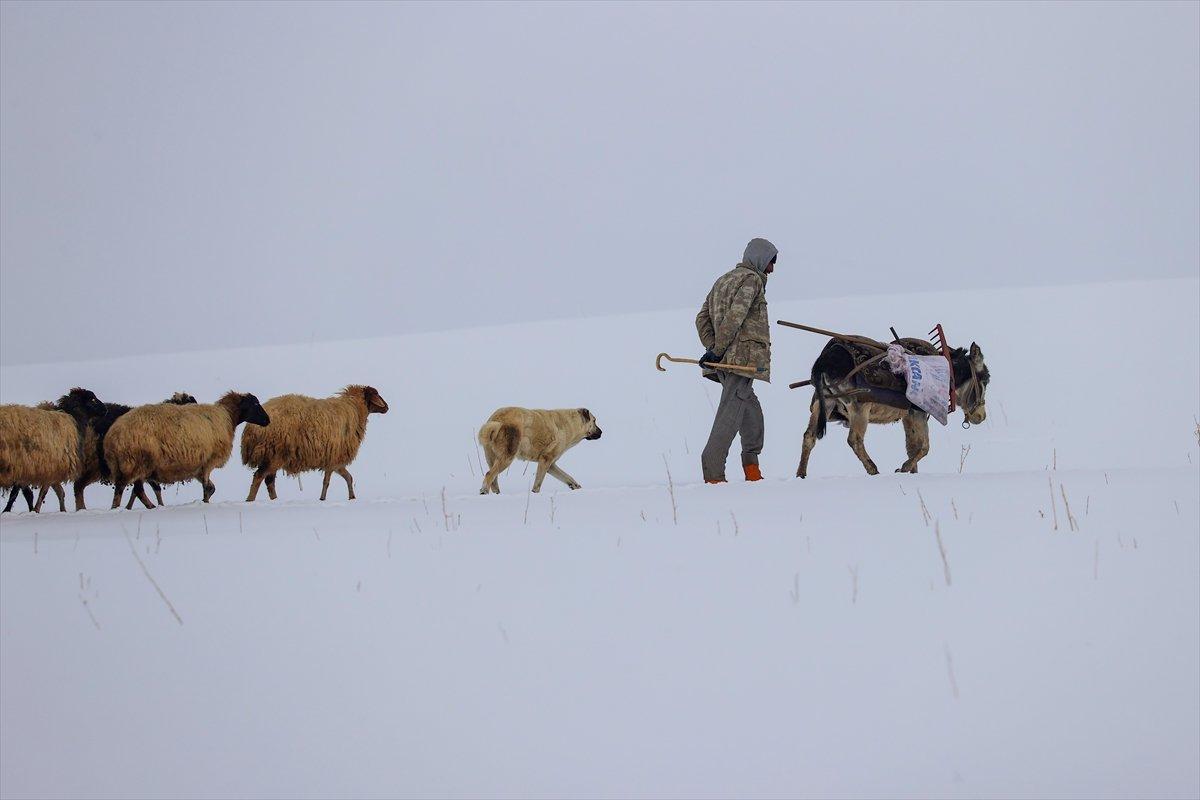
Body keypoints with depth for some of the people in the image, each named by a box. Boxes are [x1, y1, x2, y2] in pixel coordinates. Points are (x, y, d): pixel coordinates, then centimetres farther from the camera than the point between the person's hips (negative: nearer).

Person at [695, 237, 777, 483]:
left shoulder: (723, 280, 24)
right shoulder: (752, 279, -4)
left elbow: (703, 317, 18)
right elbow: (735, 316, -17)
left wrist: (712, 347, 8)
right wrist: (717, 350, -16)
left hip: (725, 360, 9)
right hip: (744, 357, -9)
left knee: (752, 408, 18)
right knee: (730, 413, -12)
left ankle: (752, 469, 18)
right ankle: (714, 473, -18)